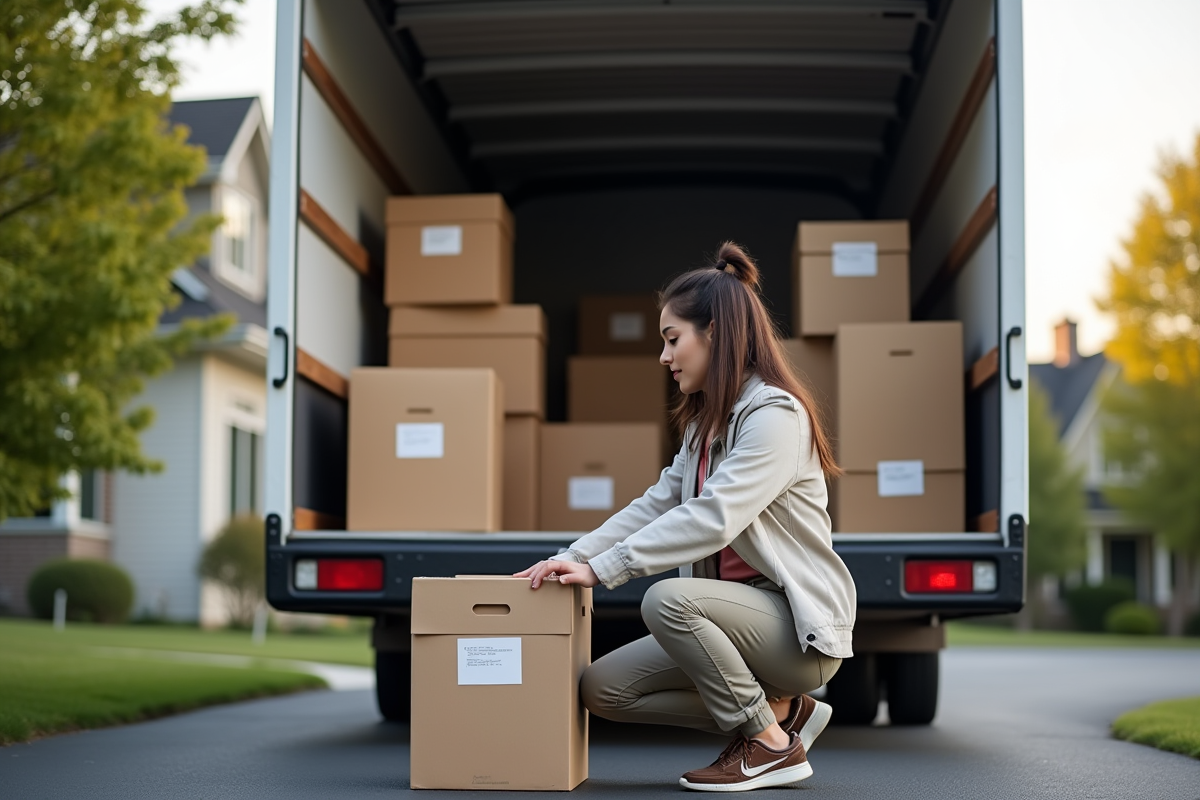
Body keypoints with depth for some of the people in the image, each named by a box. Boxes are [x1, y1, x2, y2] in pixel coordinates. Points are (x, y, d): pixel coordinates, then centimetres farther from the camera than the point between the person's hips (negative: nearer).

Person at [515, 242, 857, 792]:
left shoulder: (775, 415, -16)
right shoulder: (705, 423, 15)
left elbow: (713, 518, -27)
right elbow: (657, 503, 8)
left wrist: (602, 569, -28)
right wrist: (571, 559, -5)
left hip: (801, 627, -9)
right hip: (740, 613, 9)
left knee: (667, 598, -33)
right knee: (602, 688, -4)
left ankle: (773, 745, -14)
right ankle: (780, 709, 5)